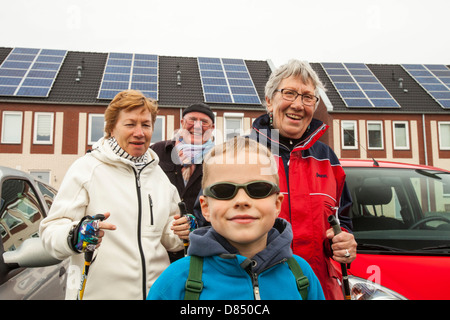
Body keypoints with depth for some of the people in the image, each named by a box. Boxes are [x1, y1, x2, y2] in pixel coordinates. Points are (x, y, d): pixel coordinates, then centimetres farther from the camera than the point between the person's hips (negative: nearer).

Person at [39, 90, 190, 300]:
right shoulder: (86, 168, -7)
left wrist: (181, 233, -6)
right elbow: (51, 231, -12)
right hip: (97, 292, -4)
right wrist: (75, 236, -31)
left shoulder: (158, 174, 8)